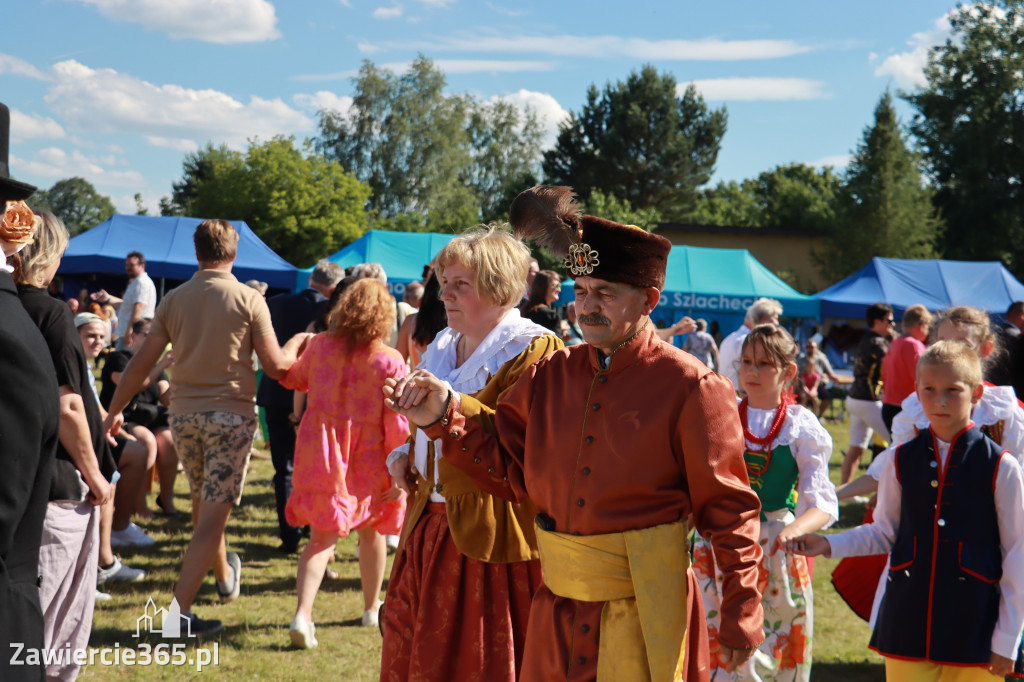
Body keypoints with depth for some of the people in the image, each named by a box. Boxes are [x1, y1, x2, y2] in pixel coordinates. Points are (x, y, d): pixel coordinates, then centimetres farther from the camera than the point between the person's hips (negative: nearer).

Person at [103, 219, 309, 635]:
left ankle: (225, 576, 42)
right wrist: (298, 344, 16)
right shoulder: (249, 300, -6)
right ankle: (180, 608, -9)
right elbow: (276, 366, -5)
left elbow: (140, 366, 5)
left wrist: (115, 411, 17)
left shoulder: (174, 300, 3)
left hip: (184, 413, 4)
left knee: (202, 503, 22)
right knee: (213, 514, -3)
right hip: (231, 413, -4)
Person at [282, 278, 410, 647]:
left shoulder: (320, 346, -4)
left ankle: (302, 613, -16)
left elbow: (293, 378, 16)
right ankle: (372, 608, 36)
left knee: (323, 537, 4)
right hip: (368, 461, -1)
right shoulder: (390, 361, -12)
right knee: (372, 531, 20)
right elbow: (397, 424, -13)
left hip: (321, 452, 2)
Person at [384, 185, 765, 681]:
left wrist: (741, 618, -10)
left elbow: (729, 511, -9)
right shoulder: (549, 377, 5)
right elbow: (507, 469, 8)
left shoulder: (689, 388, -10)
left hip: (646, 620, -5)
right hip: (559, 617, 5)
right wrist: (444, 417, -5)